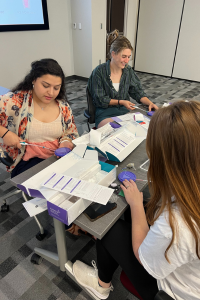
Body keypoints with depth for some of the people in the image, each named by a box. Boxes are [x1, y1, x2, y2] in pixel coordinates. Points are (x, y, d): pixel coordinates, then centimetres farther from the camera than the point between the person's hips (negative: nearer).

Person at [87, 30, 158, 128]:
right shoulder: (99, 72, -10)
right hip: (105, 113, -5)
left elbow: (138, 92, 7)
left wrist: (150, 103, -11)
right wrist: (121, 102, -17)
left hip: (125, 110, 5)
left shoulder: (128, 71, 5)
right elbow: (100, 100, -9)